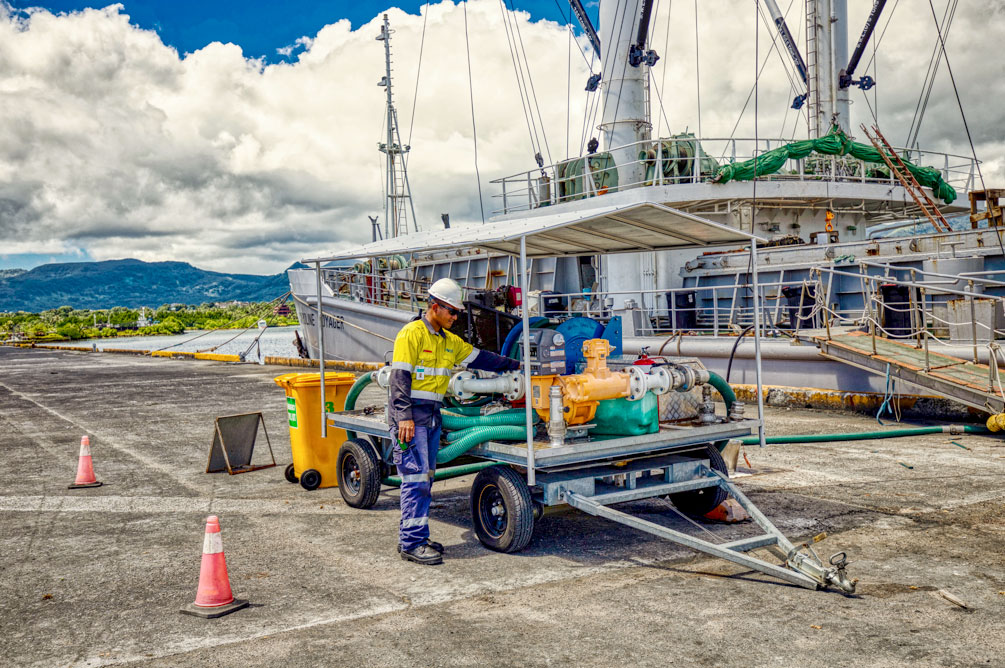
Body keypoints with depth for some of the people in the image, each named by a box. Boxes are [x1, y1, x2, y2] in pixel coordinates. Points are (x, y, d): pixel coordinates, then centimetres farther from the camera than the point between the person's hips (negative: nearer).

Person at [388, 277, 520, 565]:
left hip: (432, 415, 8)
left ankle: (411, 536, 18)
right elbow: (399, 377, -14)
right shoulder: (412, 334, -9)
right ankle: (412, 543, -5)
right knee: (416, 478, -9)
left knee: (425, 478, 10)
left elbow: (480, 358, 23)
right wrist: (404, 417, -20)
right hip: (411, 414, -8)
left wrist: (515, 365, 22)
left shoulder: (450, 341, 16)